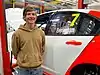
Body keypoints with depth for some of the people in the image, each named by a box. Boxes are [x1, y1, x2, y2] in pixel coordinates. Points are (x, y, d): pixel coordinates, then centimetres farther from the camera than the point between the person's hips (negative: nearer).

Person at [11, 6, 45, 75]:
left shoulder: (41, 32, 0)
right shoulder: (18, 33, -9)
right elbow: (15, 51, 2)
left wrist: (38, 59, 12)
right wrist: (23, 60, 9)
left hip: (38, 68, 3)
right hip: (23, 69, -2)